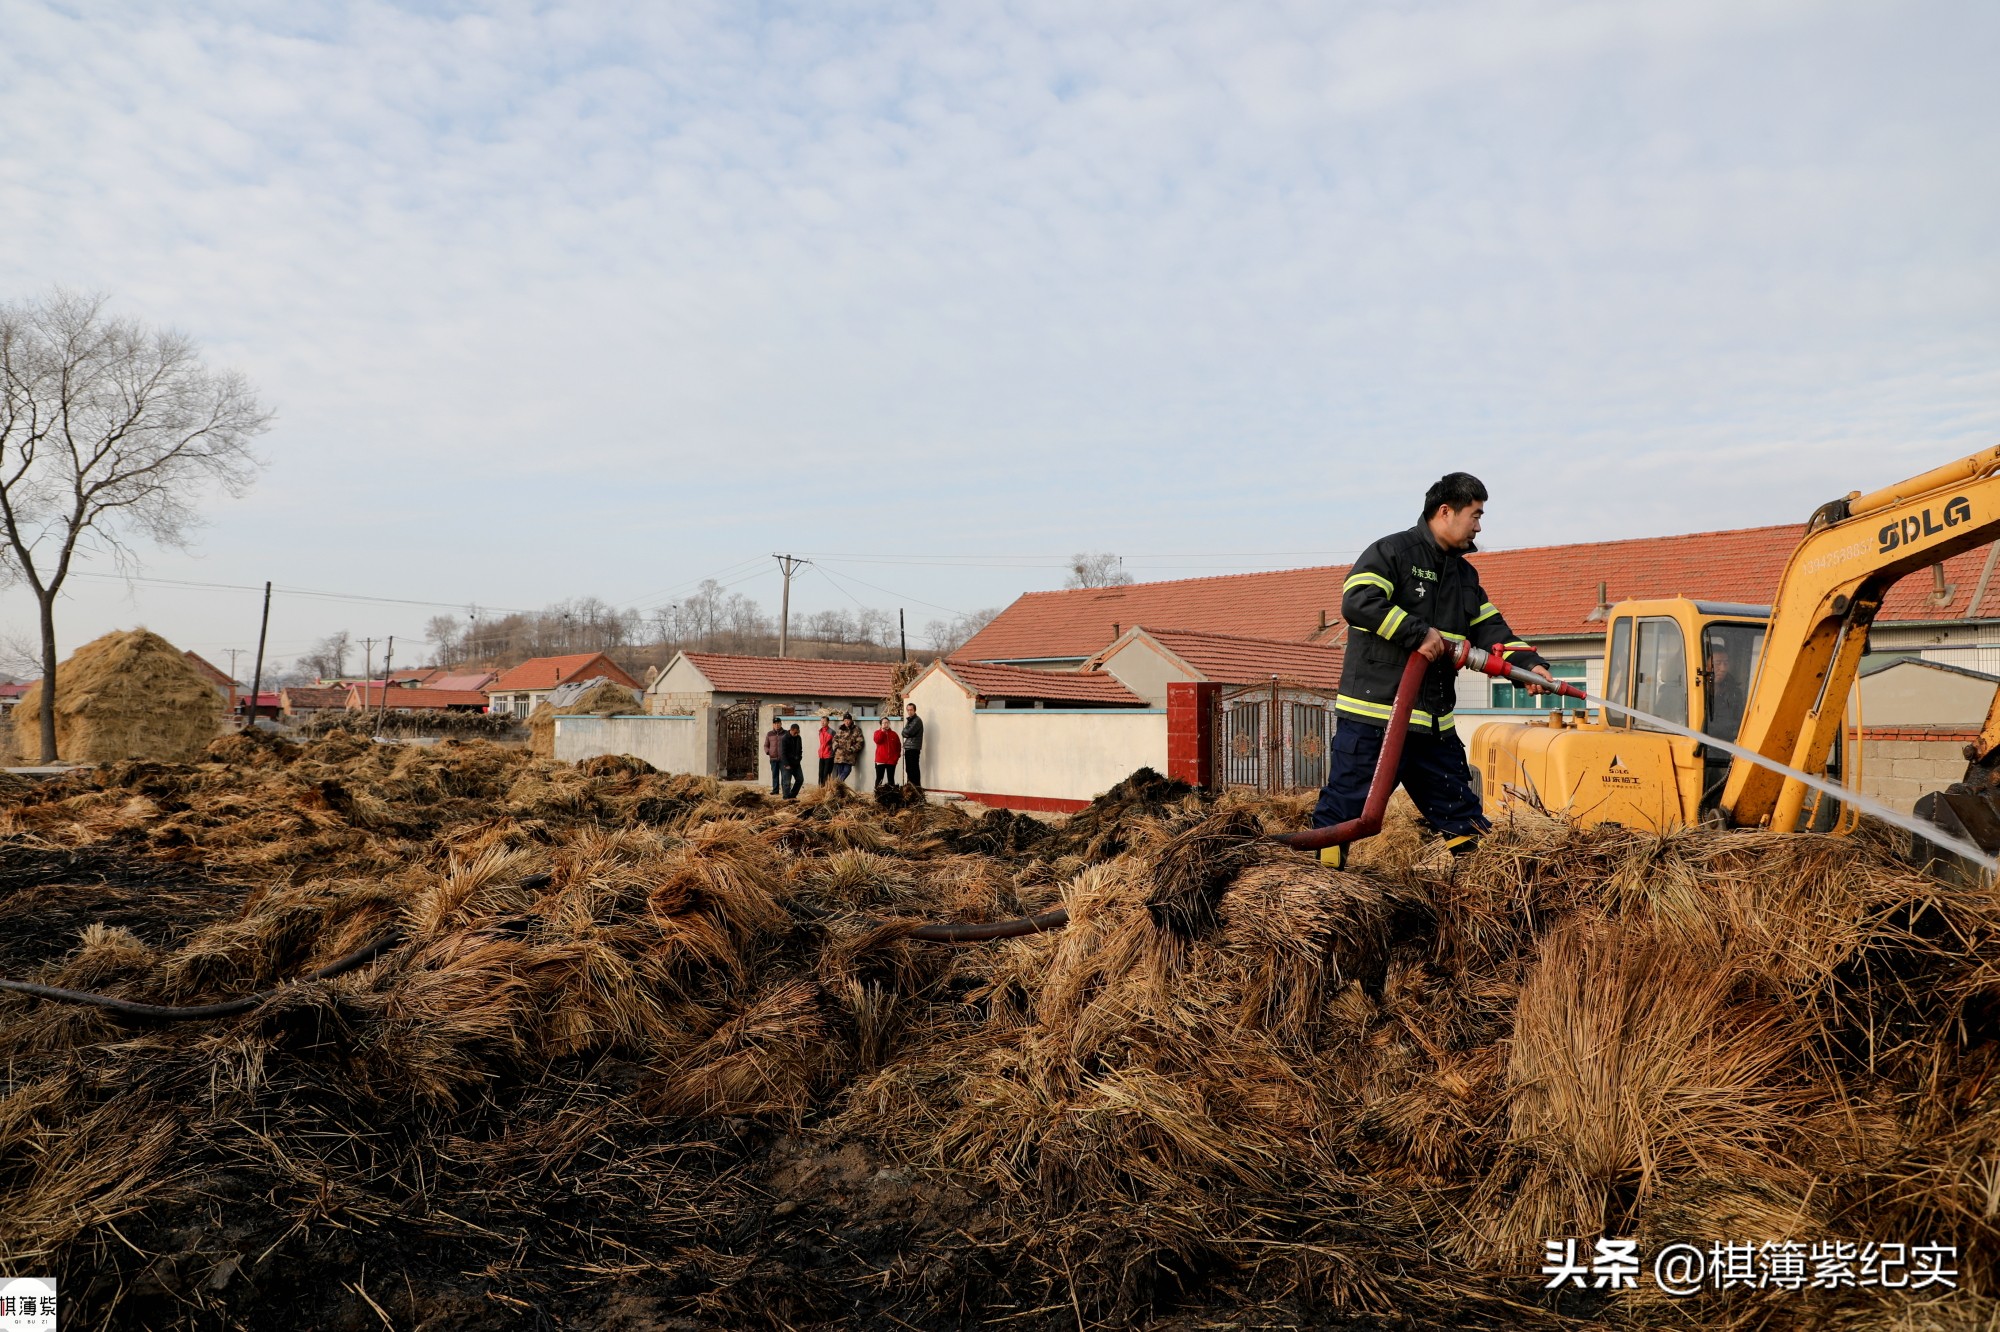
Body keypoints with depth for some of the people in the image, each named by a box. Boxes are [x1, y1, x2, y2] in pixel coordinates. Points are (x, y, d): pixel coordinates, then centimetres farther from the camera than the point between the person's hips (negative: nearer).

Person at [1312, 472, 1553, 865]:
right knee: (1346, 805, -5)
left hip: (1434, 723, 8)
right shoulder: (1391, 552, -7)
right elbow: (1357, 602, -21)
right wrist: (1419, 633, -20)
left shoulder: (1464, 574, 20)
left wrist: (1528, 663, 0)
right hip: (1373, 717, -8)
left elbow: (1489, 627, 17)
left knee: (1461, 812, 15)